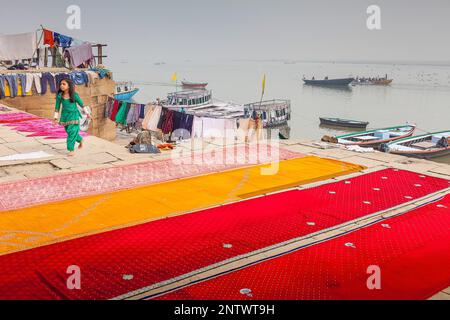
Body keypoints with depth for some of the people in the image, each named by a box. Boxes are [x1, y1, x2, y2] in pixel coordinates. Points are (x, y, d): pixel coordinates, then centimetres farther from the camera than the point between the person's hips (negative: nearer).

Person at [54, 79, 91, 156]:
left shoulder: (74, 95, -9)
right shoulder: (59, 96, -3)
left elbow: (81, 104, 2)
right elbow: (57, 107, 3)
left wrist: (87, 113, 9)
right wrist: (56, 118, 0)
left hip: (74, 115, -4)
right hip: (65, 115, 4)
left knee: (72, 131, -10)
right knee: (69, 132, 14)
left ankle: (72, 150, -4)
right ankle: (80, 140, 42)